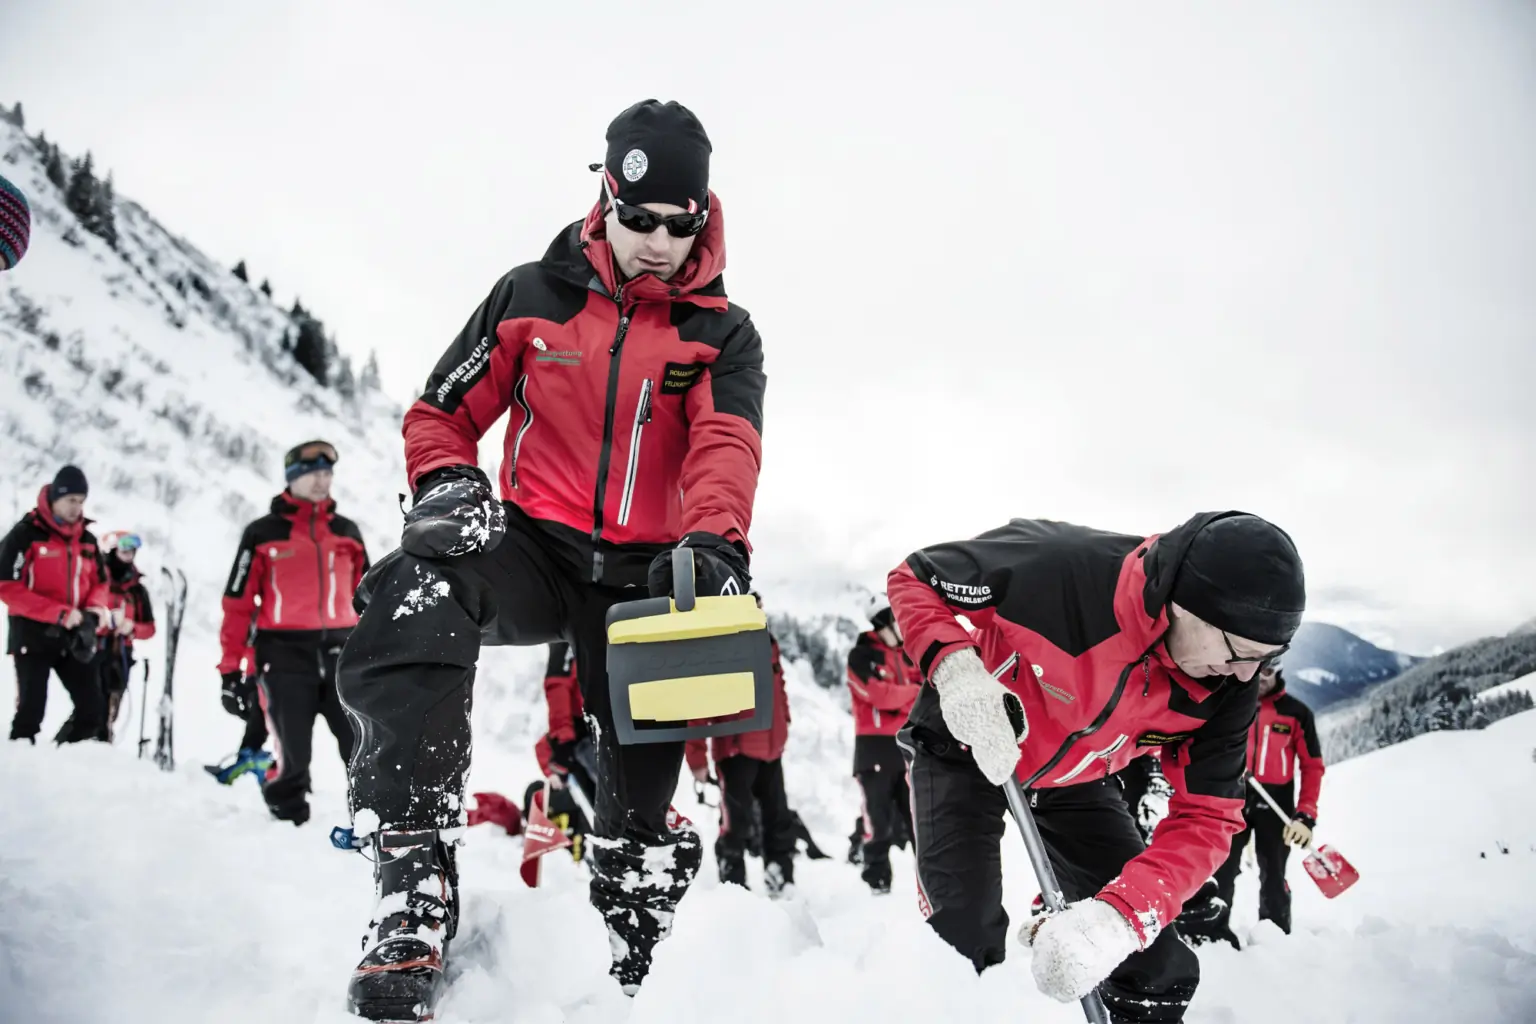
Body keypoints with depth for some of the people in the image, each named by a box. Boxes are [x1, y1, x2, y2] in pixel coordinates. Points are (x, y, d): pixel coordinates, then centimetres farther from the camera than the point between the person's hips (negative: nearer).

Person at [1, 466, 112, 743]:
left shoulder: (87, 539, 8)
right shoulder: (25, 534, -9)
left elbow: (100, 582, 18)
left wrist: (96, 608, -6)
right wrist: (58, 613, -21)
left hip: (75, 639, 5)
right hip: (34, 637, -5)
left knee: (93, 709, 2)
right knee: (31, 710, -2)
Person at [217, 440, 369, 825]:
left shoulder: (347, 532, 14)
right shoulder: (263, 533, 3)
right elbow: (238, 603, 2)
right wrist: (231, 670, -2)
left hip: (341, 655, 3)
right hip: (284, 657, -3)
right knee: (292, 757, 0)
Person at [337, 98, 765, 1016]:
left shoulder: (722, 335, 4)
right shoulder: (532, 298, 5)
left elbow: (726, 445, -15)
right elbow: (442, 413, 11)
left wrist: (711, 541, -36)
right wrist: (446, 484, -13)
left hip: (642, 571, 1)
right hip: (534, 544, -1)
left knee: (646, 772, -2)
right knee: (424, 591, -34)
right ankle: (414, 884, -34)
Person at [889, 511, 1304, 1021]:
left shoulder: (1227, 689, -24)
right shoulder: (1055, 563, -37)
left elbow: (1204, 818, -22)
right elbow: (915, 579, -23)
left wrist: (1121, 916, -40)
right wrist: (954, 666, -43)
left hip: (1076, 780, 4)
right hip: (963, 749, -3)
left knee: (1160, 977, 0)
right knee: (965, 950, -16)